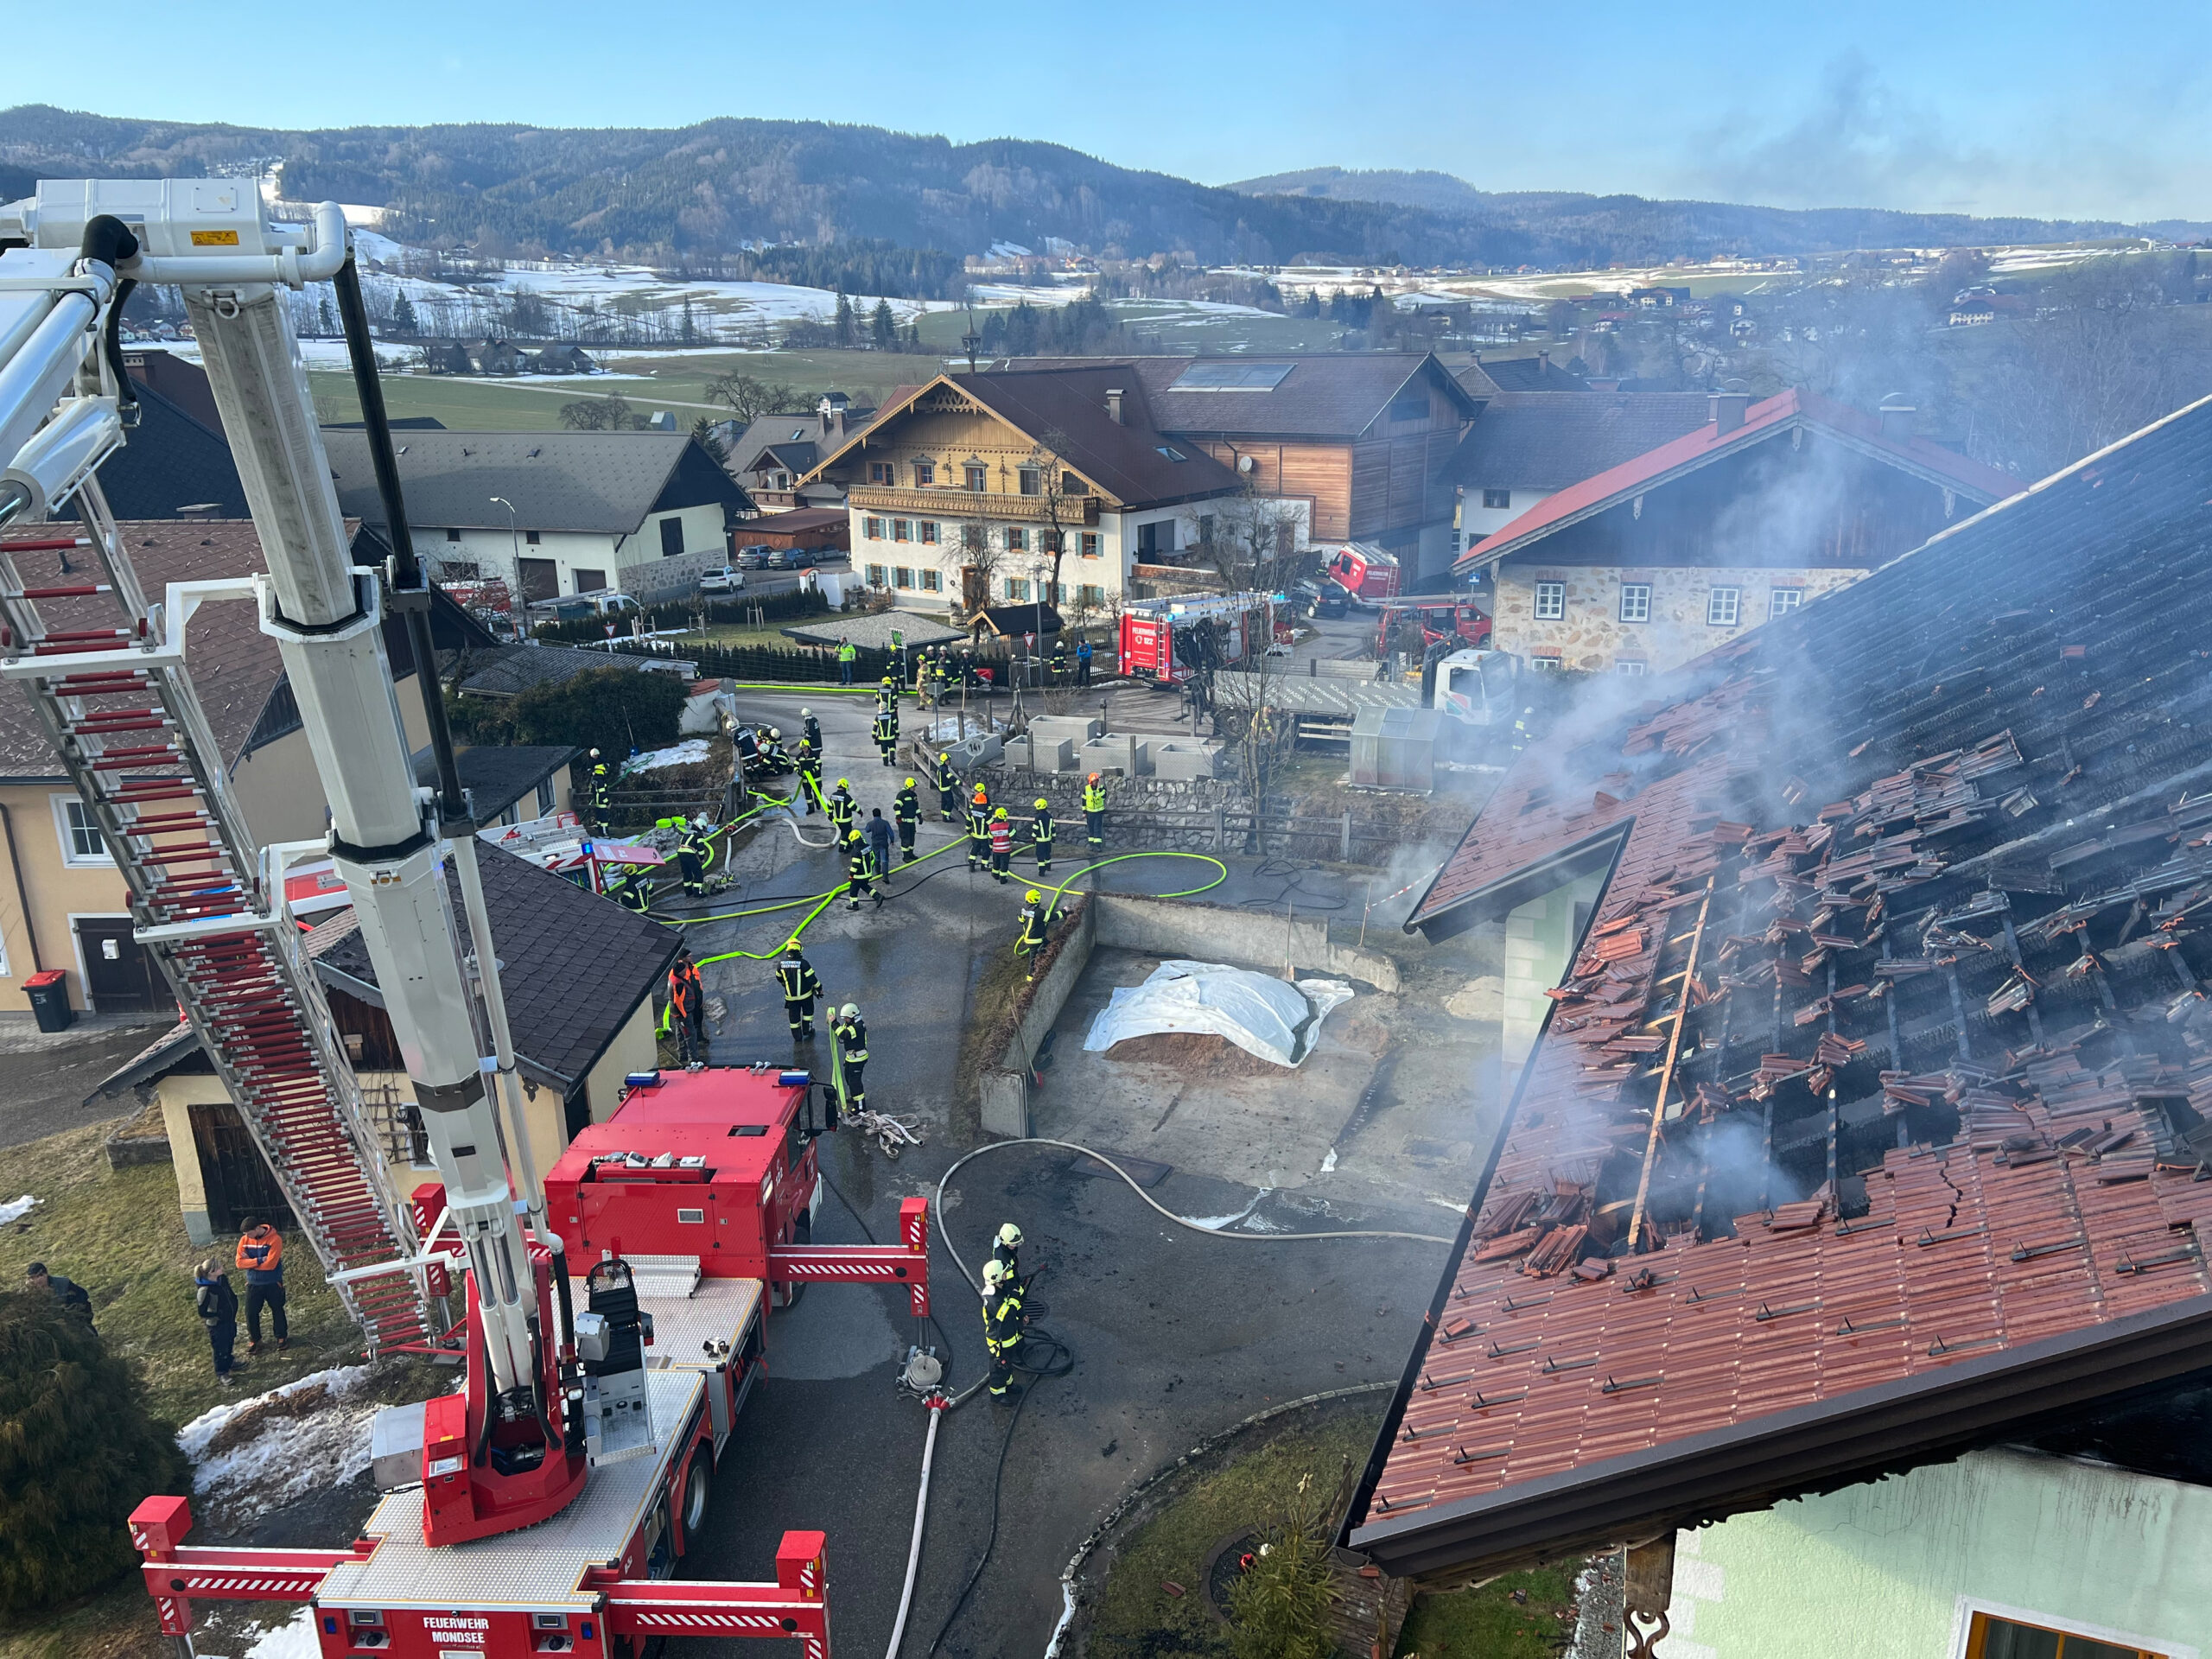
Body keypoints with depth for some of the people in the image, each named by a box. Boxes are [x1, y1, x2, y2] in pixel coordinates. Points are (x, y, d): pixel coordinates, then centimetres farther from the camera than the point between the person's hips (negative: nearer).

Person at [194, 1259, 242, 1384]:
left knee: (229, 1343, 26)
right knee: (220, 1348, 10)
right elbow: (202, 1312, -25)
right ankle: (221, 1373, 29)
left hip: (229, 1320, 7)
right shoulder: (205, 1290, -31)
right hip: (217, 1325, -7)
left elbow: (231, 1295, 10)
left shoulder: (222, 1279, -9)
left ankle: (229, 1363, 49)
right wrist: (218, 1314, -20)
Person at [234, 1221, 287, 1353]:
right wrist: (259, 1260, -23)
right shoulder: (244, 1240, -6)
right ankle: (254, 1340, 27)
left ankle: (281, 1337, 30)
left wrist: (250, 1261, -15)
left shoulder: (275, 1239, -20)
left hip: (273, 1283, -3)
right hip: (253, 1284, 3)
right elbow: (239, 1263, -12)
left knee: (277, 1311, 13)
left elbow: (270, 1264, -24)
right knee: (251, 1313, 7)